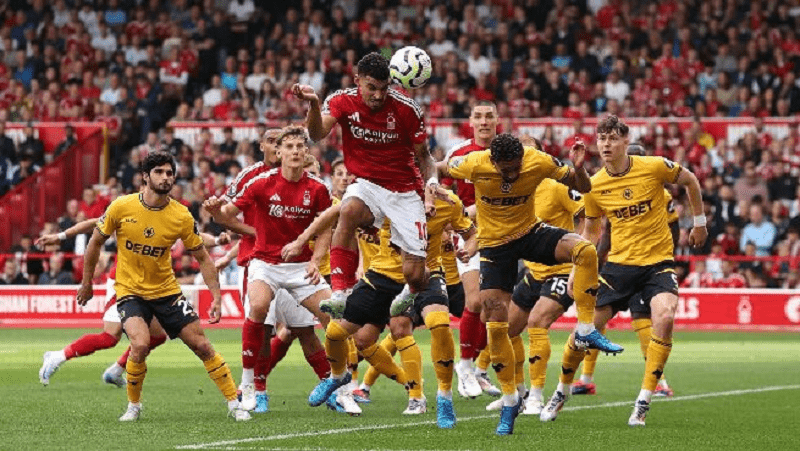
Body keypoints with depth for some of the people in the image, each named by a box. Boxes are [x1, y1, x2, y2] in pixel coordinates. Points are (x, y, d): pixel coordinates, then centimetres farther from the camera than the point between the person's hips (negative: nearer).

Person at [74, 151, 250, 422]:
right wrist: (87, 283, 8)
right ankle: (133, 406, -2)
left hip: (167, 291, 2)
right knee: (140, 344, -25)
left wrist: (216, 297, -10)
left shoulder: (181, 217, -11)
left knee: (201, 345, -2)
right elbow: (96, 243, 2)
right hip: (130, 290, -2)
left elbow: (203, 259, -1)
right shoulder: (121, 207, -13)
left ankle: (234, 404, 10)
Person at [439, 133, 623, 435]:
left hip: (530, 232, 1)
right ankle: (510, 401, 12)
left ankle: (586, 331, -17)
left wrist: (578, 168, -29)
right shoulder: (475, 165, -23)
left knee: (585, 250, -29)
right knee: (495, 324, -4)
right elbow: (441, 169, 0)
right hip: (494, 244, 0)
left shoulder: (538, 162, -21)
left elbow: (583, 188, -10)